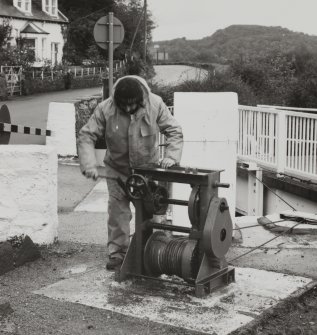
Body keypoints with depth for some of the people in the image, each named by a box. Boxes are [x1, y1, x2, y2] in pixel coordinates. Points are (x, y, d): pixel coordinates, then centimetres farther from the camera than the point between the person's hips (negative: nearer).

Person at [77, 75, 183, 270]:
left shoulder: (155, 105, -21)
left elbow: (174, 132, -14)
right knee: (118, 210, -3)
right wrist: (89, 164, -31)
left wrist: (172, 156, -28)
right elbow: (86, 136, -18)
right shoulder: (105, 109, -22)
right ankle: (117, 253, 9)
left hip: (148, 167, 1)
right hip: (117, 169, 0)